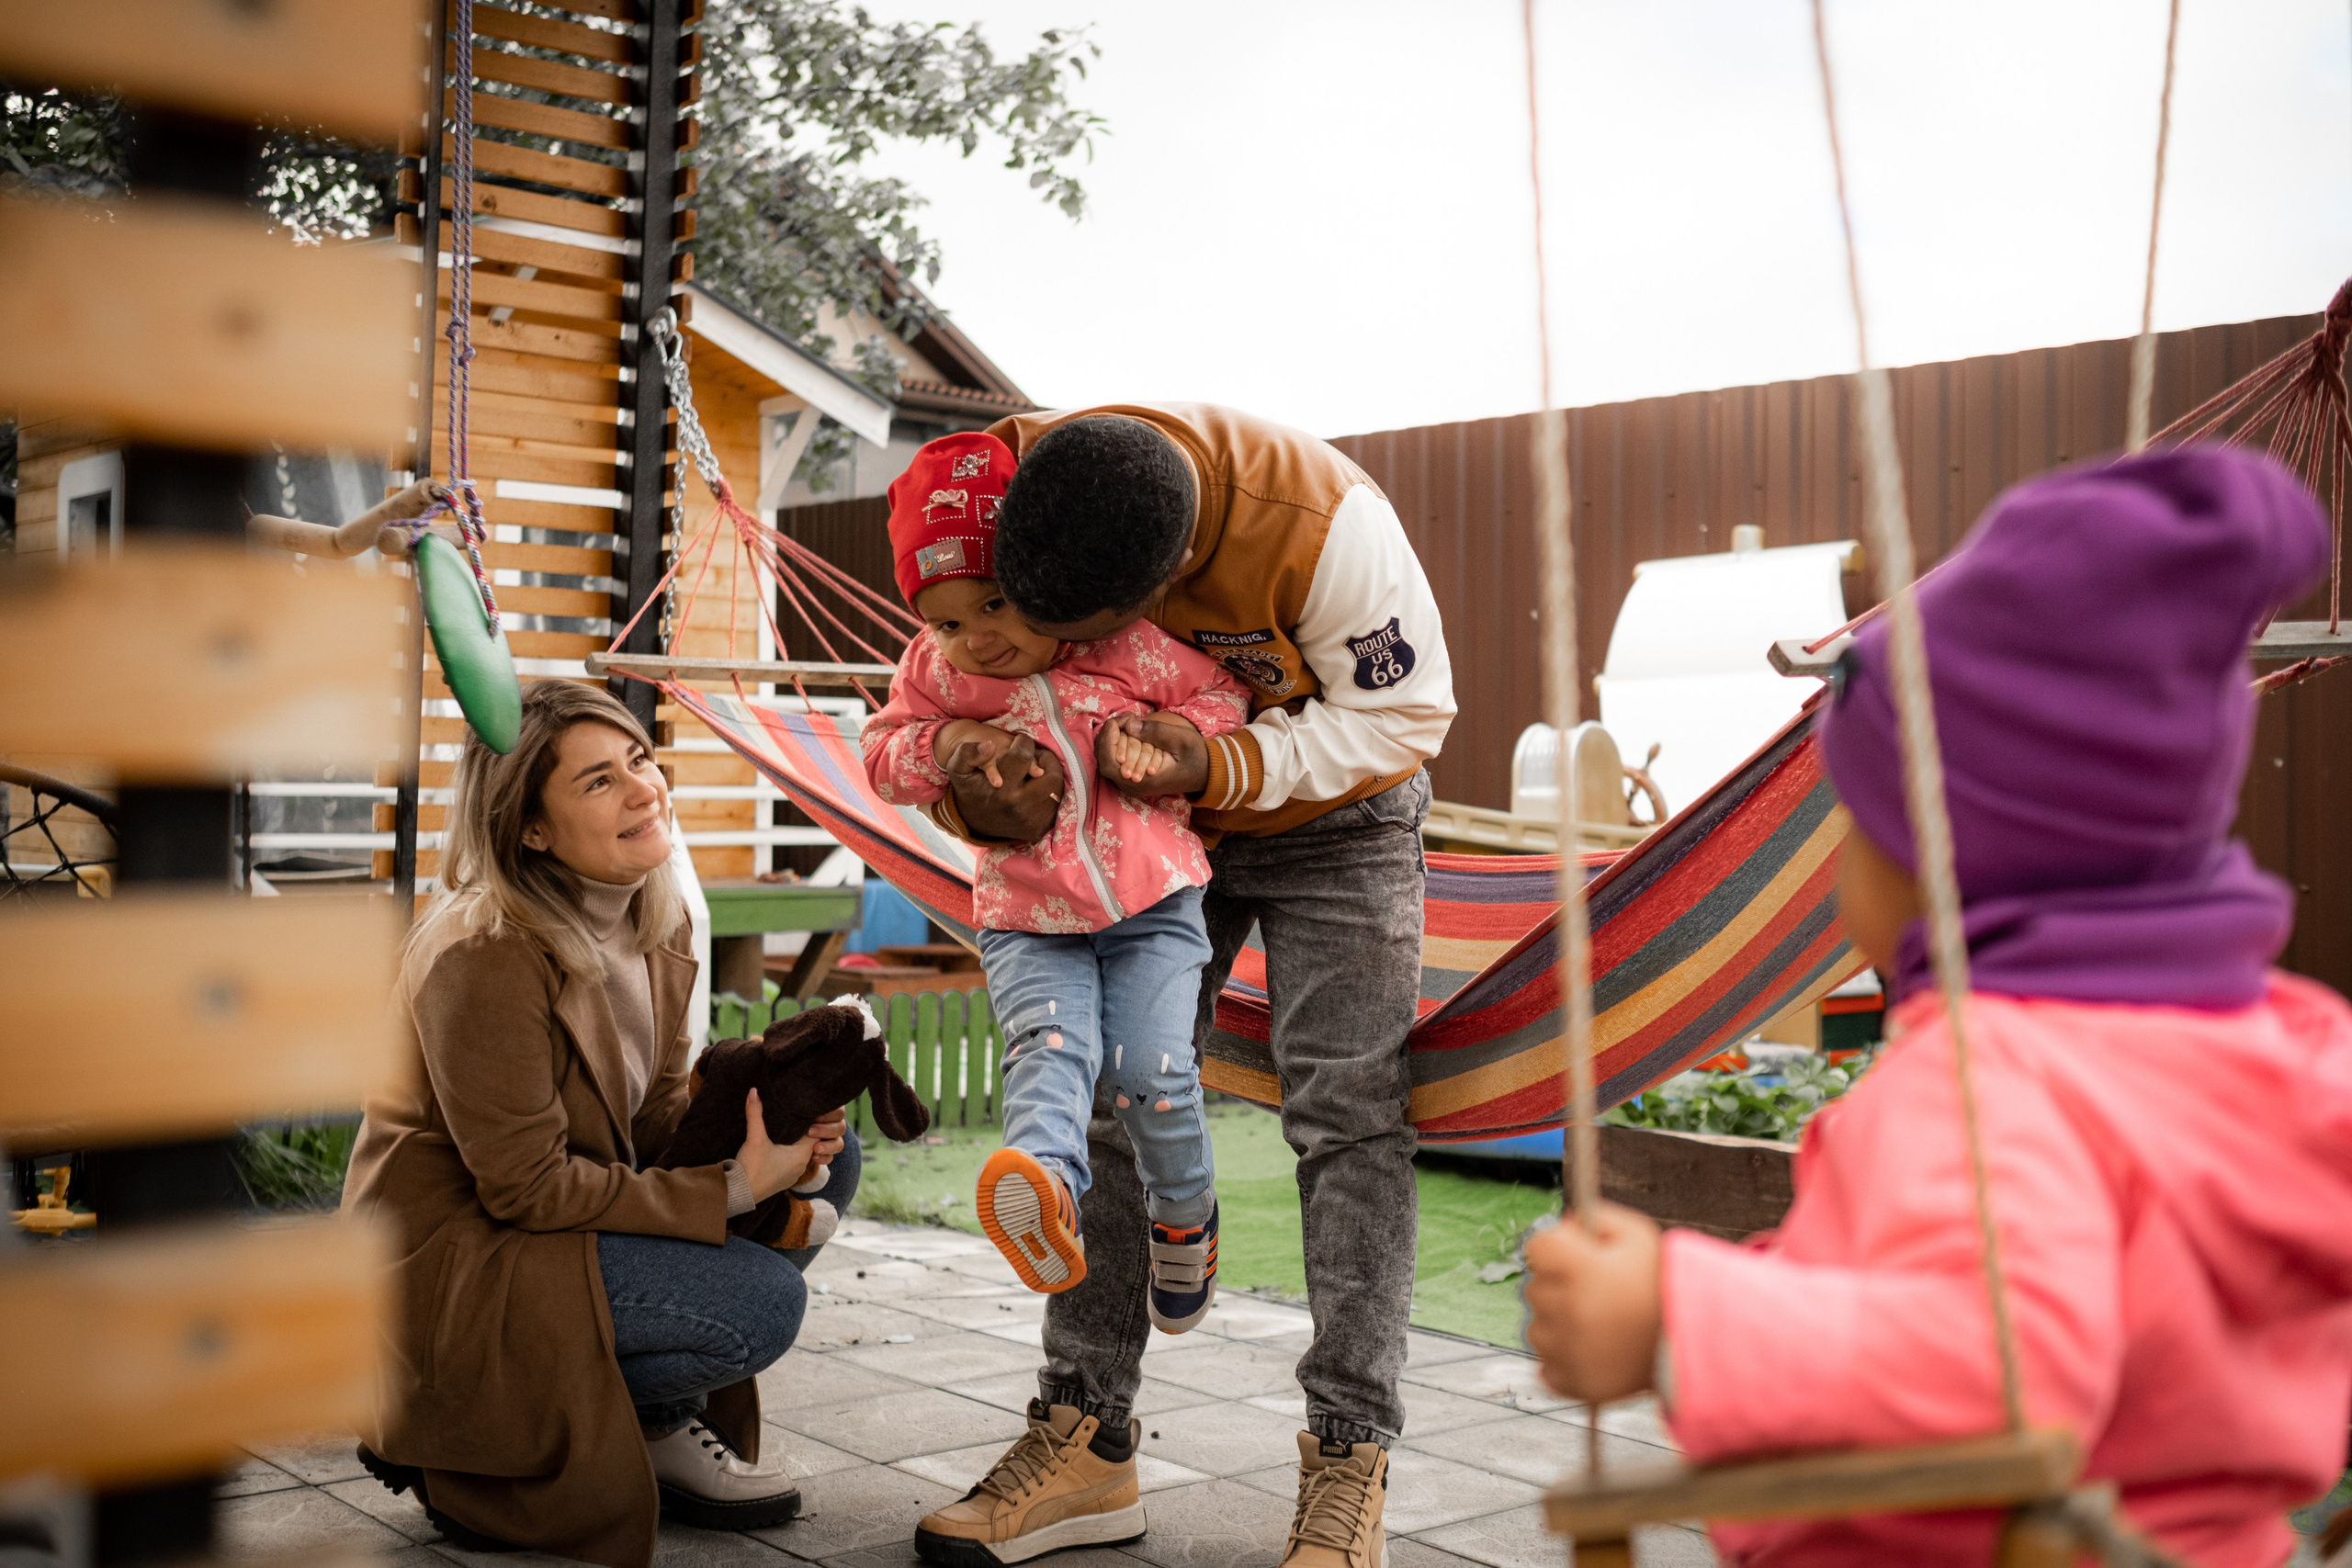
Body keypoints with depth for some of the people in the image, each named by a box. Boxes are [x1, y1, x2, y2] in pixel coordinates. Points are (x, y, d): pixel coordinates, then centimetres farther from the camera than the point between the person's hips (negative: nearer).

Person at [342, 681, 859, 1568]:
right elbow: (525, 1187, -24)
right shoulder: (485, 958, -25)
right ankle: (470, 1447, -3)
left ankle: (666, 1426, 6)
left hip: (582, 1209, 9)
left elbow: (659, 1115, 7)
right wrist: (735, 1186, -24)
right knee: (763, 1300, -24)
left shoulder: (656, 923, 1)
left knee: (829, 1158, -1)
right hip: (451, 1263, -9)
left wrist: (762, 1122, -15)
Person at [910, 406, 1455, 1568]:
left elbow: (1404, 712, -23)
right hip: (1158, 818, 4)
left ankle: (1348, 1462, -3)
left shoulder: (1321, 524, -37)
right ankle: (1086, 1439, 8)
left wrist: (1225, 766, -36)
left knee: (1345, 1112, -10)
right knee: (1111, 1100, 0)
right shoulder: (1013, 486, -24)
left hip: (1336, 819, -4)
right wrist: (981, 805, -33)